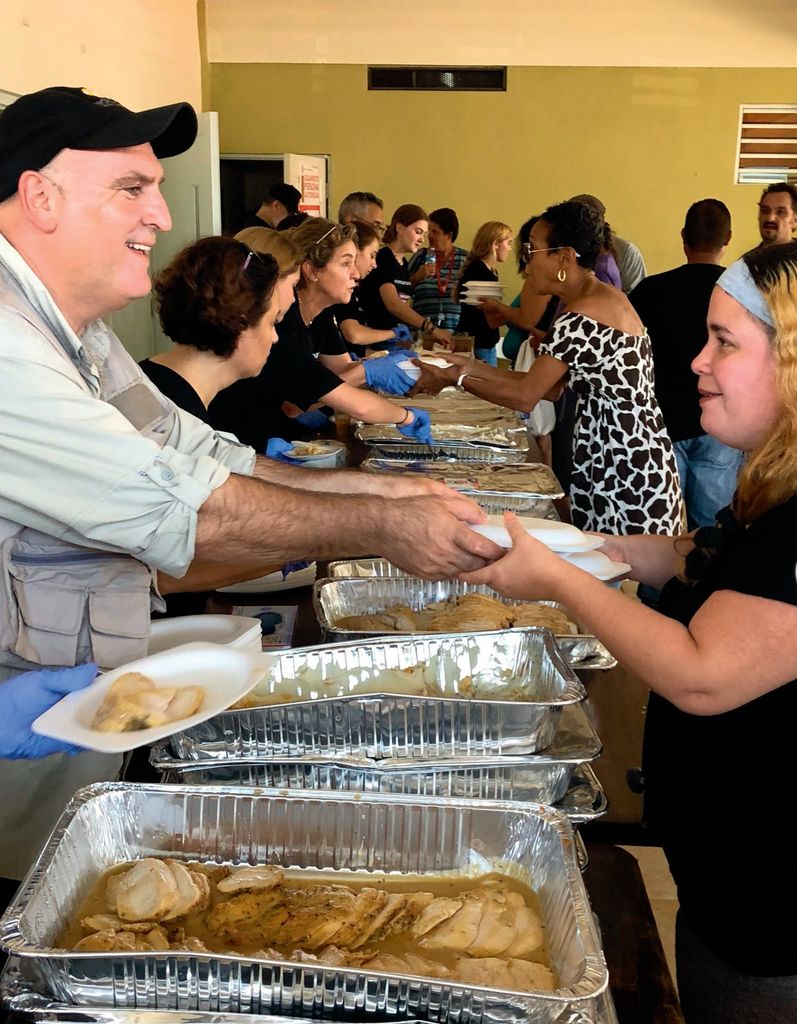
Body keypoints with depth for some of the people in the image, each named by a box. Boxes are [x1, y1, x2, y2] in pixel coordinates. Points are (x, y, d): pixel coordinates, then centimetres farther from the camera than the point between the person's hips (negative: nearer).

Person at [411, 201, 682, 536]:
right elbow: (551, 387, 10)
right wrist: (472, 368, 9)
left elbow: (525, 396, -15)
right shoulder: (607, 297, 11)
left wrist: (453, 378, -4)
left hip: (621, 467, -9)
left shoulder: (579, 318, -19)